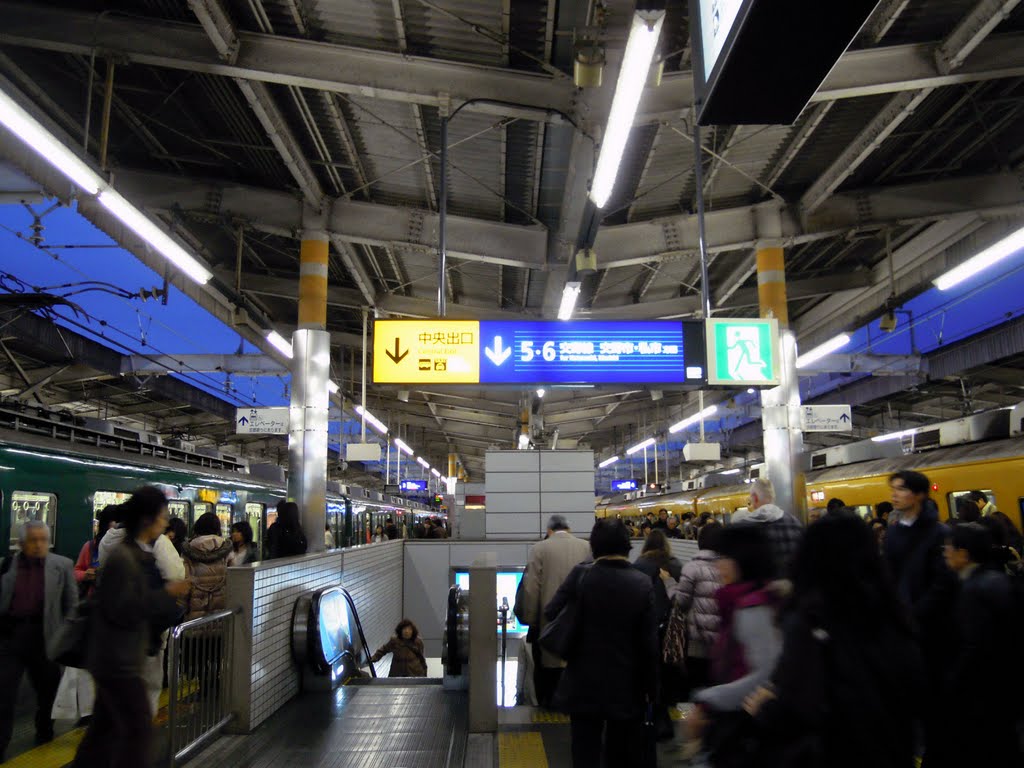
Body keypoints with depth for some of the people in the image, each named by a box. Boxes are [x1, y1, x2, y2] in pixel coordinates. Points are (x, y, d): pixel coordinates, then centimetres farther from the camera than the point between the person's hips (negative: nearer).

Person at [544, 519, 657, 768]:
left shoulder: (580, 575, -13)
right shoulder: (642, 583, -11)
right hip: (627, 687, 1)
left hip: (585, 686, -1)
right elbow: (649, 643, -10)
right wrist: (651, 688, 1)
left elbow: (550, 613, -9)